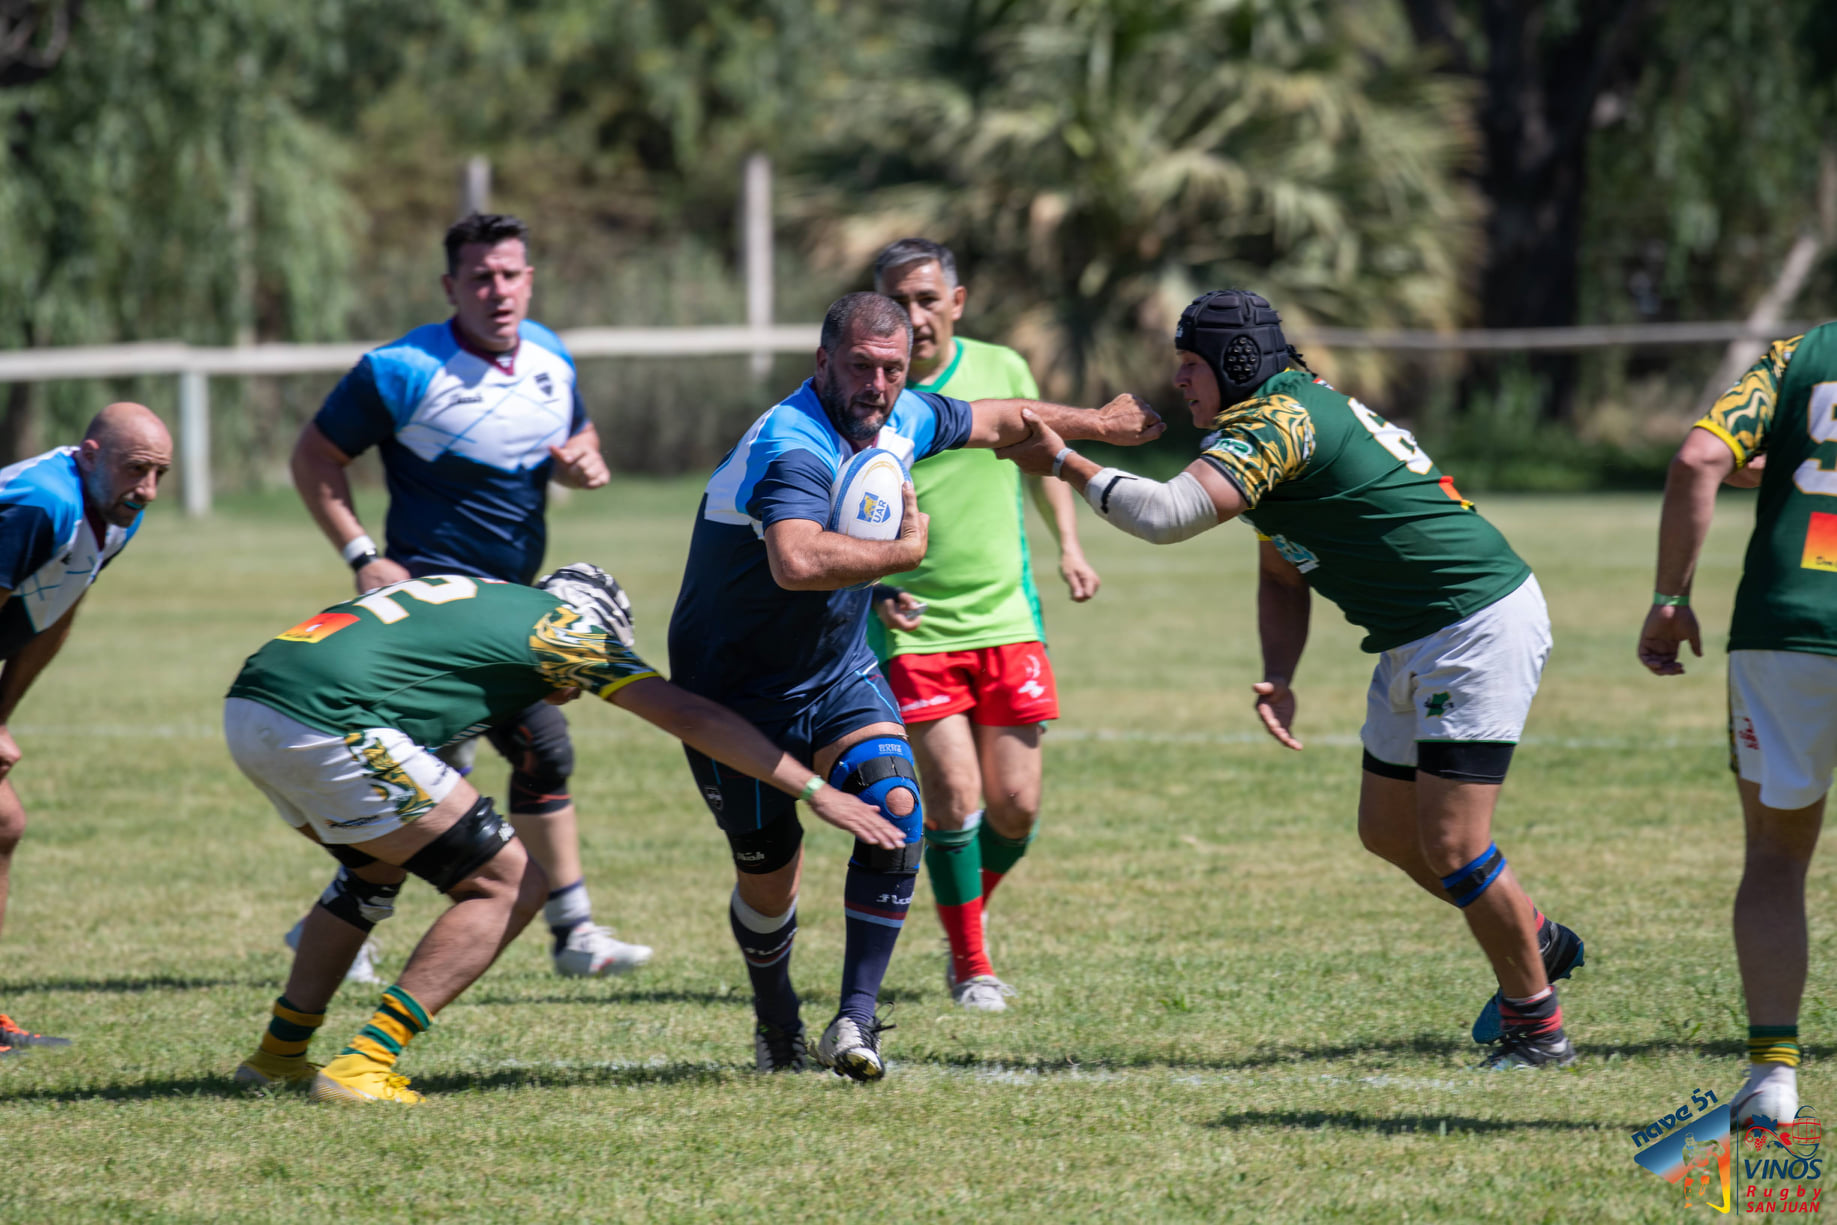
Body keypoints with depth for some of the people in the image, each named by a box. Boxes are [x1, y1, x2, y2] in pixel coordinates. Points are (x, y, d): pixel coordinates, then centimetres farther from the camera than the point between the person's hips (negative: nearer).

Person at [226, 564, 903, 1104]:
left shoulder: (477, 598, 30)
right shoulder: (560, 623, 9)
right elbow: (692, 718, 7)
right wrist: (816, 791, 9)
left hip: (248, 707, 8)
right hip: (327, 726, -8)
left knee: (378, 867, 33)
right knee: (510, 884, 2)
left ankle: (280, 1053, 31)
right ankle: (363, 1065, -5)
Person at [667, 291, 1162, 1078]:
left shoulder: (902, 420, -4)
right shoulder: (793, 448, -31)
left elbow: (992, 420, 18)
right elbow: (798, 563, -50)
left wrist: (1095, 423, 30)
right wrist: (906, 550, -35)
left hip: (838, 676, 6)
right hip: (737, 694, -6)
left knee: (895, 808, -18)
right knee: (769, 873, 2)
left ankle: (856, 1016, -13)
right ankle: (776, 1026, 31)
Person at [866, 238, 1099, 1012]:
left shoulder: (1001, 371, 0)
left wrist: (1069, 545, 8)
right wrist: (873, 591, -18)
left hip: (1006, 621, 3)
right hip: (913, 629, -3)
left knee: (1015, 805, 0)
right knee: (953, 795, -12)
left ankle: (972, 910, 31)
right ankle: (970, 964, 6)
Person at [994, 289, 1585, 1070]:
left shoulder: (1280, 420, -19)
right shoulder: (1283, 416, 13)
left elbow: (1167, 514, -30)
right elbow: (1282, 575, 19)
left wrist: (1063, 463, -17)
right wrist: (1278, 677, 3)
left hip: (1481, 629, -11)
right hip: (1415, 645, 11)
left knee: (1449, 844, -12)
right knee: (1387, 832, 17)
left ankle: (1536, 1024, 2)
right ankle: (1538, 941, 35)